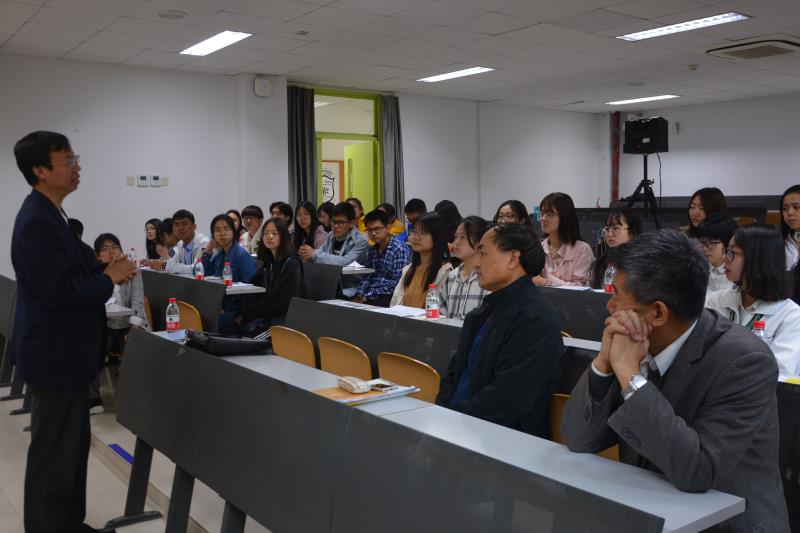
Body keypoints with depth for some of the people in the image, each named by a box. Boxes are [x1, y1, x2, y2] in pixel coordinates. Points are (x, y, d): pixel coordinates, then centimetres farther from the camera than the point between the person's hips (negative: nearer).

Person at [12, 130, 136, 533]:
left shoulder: (48, 215, 10)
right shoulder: (36, 222, -22)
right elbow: (58, 292, -27)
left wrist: (106, 269, 2)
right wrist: (109, 279, -15)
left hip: (65, 351, 11)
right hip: (54, 354, -11)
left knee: (72, 444, 20)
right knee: (54, 453, 2)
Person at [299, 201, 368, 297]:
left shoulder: (360, 242, -9)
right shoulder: (331, 236, 12)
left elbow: (346, 262, -23)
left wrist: (314, 254, -25)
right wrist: (307, 254, -16)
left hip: (348, 290, -5)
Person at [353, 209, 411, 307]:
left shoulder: (400, 249, -11)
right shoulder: (371, 250, 12)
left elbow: (397, 283, -17)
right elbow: (367, 277, 15)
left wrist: (367, 296, -17)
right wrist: (359, 294, -6)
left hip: (390, 296, -6)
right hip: (371, 295, 6)